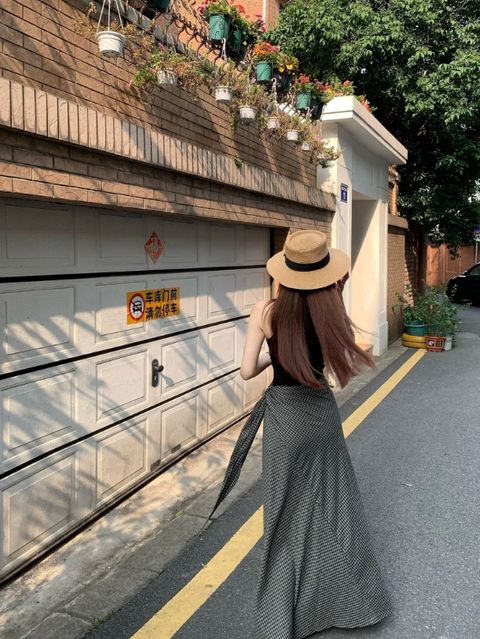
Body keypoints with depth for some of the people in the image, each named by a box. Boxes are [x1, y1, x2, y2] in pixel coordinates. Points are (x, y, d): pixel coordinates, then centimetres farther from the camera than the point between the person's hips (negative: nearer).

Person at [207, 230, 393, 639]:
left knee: (288, 516, 12)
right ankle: (351, 598, 37)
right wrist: (337, 305, -2)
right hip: (322, 413, 1)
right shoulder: (331, 312, -13)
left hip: (284, 417, -1)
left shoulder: (266, 312, -13)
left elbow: (248, 371, -10)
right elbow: (349, 367, -6)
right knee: (335, 506, 19)